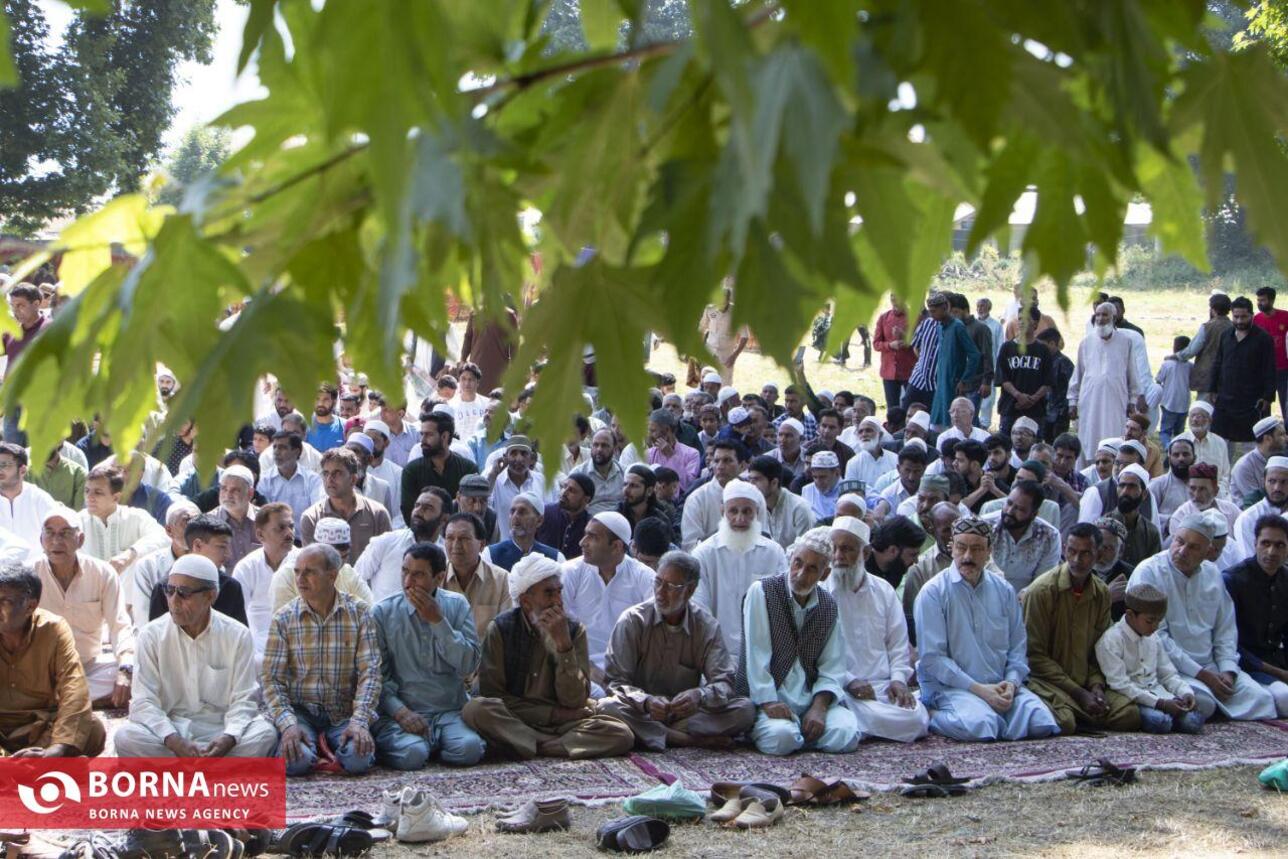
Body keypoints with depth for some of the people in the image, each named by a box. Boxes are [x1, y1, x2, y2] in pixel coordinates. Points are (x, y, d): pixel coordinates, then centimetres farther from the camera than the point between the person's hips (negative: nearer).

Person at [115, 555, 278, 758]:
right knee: (126, 737, -31)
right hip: (169, 729, 0)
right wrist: (174, 741, -25)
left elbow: (243, 700, -3)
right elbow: (143, 701, -8)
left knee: (264, 734, -30)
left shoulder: (238, 636, 0)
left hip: (221, 730, 0)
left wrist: (229, 738, -25)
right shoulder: (152, 635, -1)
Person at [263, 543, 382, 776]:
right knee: (296, 760, -29)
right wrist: (288, 724, -21)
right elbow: (271, 679, -4)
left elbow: (369, 672, -6)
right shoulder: (284, 619, 0)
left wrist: (359, 721, -21)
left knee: (358, 759, -28)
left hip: (344, 711, 0)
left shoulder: (359, 614, -1)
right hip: (300, 711, 0)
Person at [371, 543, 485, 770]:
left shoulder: (457, 606, 7)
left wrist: (438, 621, -10)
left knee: (468, 749, -29)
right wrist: (400, 711, -17)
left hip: (451, 711, 2)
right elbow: (377, 675, -1)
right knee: (411, 754, -33)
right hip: (401, 713, -2)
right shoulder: (383, 613, 2)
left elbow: (469, 666, -3)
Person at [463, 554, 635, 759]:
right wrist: (555, 713, -11)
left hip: (562, 724, 1)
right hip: (513, 721, -1)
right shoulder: (501, 628, -3)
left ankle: (528, 746, -21)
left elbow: (575, 702, -7)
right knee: (476, 708, -33)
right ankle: (570, 744, -22)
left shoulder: (575, 631, 0)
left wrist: (563, 642, -17)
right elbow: (491, 694, -8)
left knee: (621, 734, -23)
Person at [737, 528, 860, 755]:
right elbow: (756, 654, -10)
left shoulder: (828, 606, 10)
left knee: (846, 736, -22)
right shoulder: (761, 592, -5)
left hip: (811, 696, 5)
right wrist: (768, 702, -18)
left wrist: (819, 706, -11)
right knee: (781, 737, -34)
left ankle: (801, 730, 5)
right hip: (769, 696, -4)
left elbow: (832, 668, 6)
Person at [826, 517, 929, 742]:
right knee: (881, 719, -32)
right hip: (843, 689, -5)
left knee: (917, 720, -21)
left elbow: (898, 643, 17)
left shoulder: (883, 590, 15)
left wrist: (898, 679, -1)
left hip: (886, 685, 5)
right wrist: (849, 681, -16)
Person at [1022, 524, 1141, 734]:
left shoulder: (1102, 594, 9)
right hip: (1044, 680, -6)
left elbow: (1099, 649, 14)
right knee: (1064, 722, -35)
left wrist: (1096, 686, -7)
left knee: (1130, 715, -19)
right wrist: (1080, 693, -13)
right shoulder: (1042, 590, -10)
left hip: (1084, 682, 6)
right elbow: (1035, 655, -10)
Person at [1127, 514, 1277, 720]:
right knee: (1202, 701, -33)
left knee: (1260, 698, -14)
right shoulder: (1148, 573, -9)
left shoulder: (1212, 574, 12)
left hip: (1212, 666, 6)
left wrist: (1228, 671, -1)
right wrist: (1201, 675, -14)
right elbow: (1156, 636, -14)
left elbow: (1225, 629, 17)